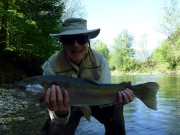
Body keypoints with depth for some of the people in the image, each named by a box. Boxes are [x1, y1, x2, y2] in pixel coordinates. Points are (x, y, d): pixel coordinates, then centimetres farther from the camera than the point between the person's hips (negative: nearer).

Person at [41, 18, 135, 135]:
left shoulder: (99, 59, -21)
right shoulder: (51, 66, -28)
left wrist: (115, 96, -46)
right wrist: (61, 112, -56)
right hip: (69, 107, -1)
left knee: (115, 106, -23)